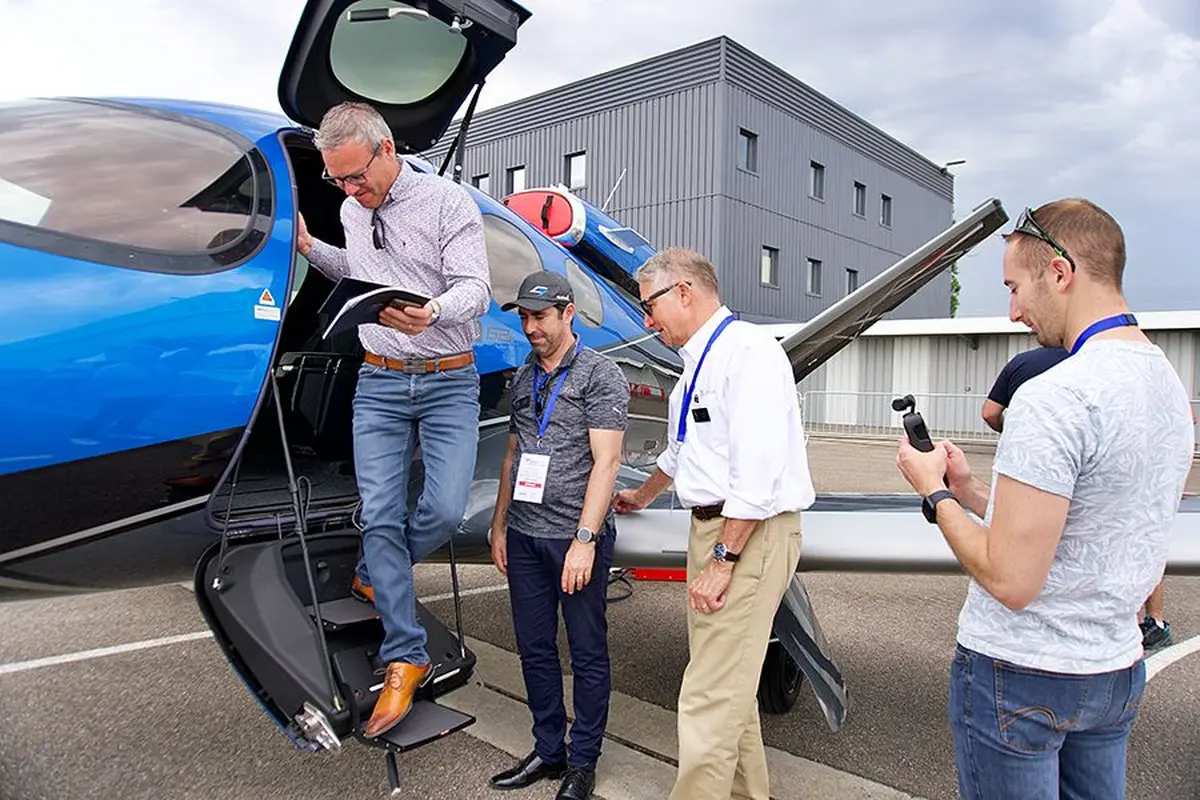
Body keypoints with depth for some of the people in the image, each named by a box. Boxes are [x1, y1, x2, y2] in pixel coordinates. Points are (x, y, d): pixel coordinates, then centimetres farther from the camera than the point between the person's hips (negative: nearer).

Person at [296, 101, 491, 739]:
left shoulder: (448, 202, -8)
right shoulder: (351, 213, 11)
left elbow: (476, 289, -16)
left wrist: (431, 314, -36)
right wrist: (309, 249, 13)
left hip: (448, 381, -4)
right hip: (378, 381, 4)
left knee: (444, 510, -13)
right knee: (379, 515, -3)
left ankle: (372, 575, 20)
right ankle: (405, 657, 7)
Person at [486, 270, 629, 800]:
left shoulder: (600, 374, -7)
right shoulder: (522, 381, 14)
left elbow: (605, 462, -13)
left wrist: (585, 539, -18)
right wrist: (499, 525, 16)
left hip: (576, 537, -6)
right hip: (525, 537, 7)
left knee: (587, 652, 7)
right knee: (535, 648, 14)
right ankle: (548, 751, 30)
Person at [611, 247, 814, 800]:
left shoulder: (749, 350, -13)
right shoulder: (698, 364, 16)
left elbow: (759, 469, -22)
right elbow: (682, 450, 32)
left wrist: (722, 561, -21)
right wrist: (640, 497, 47)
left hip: (750, 535, -9)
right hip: (711, 527, 9)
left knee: (710, 698, -6)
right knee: (727, 685, 16)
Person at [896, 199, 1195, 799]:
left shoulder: (1053, 399, -24)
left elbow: (1010, 580, -24)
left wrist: (934, 493, -11)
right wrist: (969, 490, 9)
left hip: (1019, 675, -8)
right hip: (1118, 668, 9)